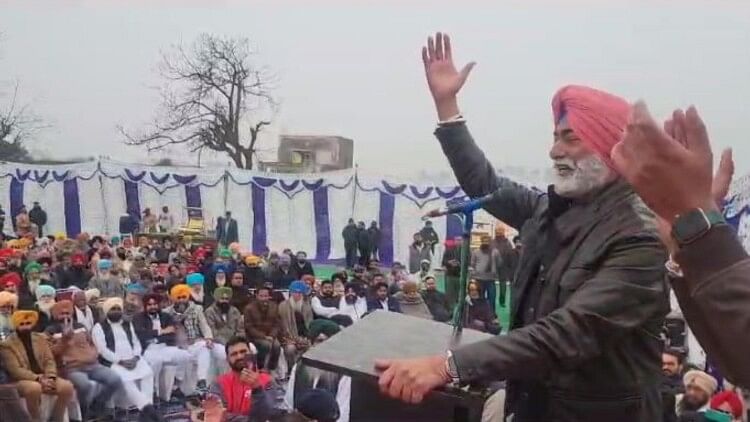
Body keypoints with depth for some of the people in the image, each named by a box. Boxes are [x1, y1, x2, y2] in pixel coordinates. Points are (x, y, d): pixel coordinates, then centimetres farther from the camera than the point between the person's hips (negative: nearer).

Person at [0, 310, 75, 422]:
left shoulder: (41, 338, 12)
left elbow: (49, 360, 6)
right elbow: (15, 370, -12)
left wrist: (50, 378, -15)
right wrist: (38, 379, -23)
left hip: (44, 378, 4)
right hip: (22, 380, -4)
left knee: (67, 386, -22)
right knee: (34, 388, -38)